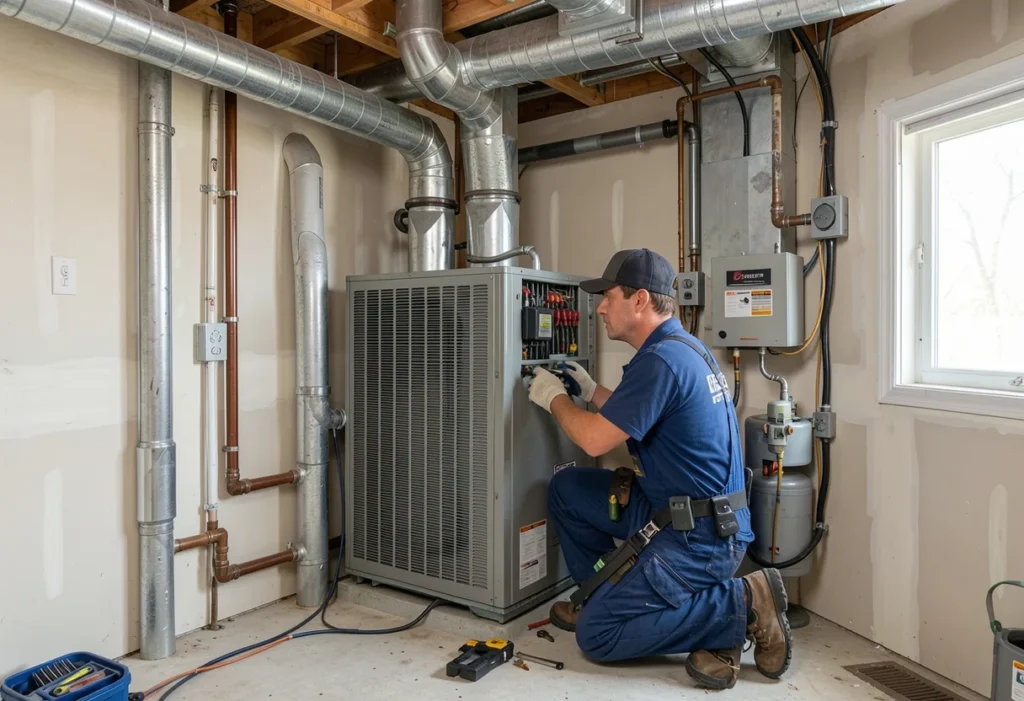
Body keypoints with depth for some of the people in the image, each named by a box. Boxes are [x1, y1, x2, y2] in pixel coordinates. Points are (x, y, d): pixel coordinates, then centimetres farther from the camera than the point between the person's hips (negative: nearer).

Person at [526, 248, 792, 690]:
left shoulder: (661, 360, -23)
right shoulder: (681, 347, 9)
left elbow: (595, 440, -21)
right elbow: (636, 417, 20)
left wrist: (554, 398, -4)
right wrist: (590, 391, 14)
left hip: (698, 536, -10)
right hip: (669, 508, 10)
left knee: (595, 636, -6)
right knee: (566, 489, 10)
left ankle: (741, 606, -4)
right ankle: (604, 596, 20)